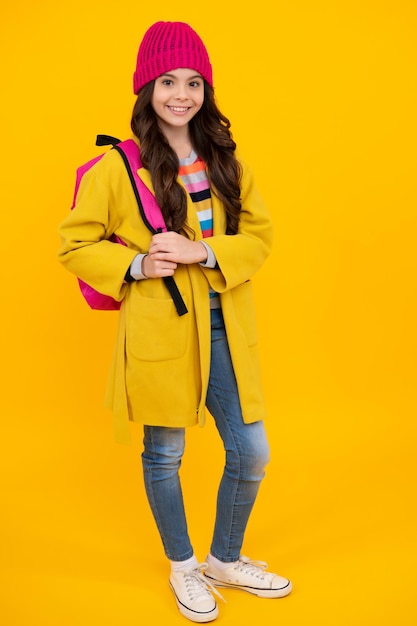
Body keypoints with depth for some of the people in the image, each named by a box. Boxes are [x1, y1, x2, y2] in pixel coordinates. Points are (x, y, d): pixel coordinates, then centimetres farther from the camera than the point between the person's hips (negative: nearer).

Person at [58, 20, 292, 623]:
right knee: (164, 454, 12)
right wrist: (136, 265, -18)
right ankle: (183, 567, 39)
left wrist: (202, 251, -14)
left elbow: (259, 233, 4)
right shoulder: (117, 168, -8)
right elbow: (74, 246, -3)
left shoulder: (225, 160, 6)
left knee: (251, 453, 10)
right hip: (158, 331, -4)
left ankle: (226, 560, 37)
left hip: (224, 330, 5)